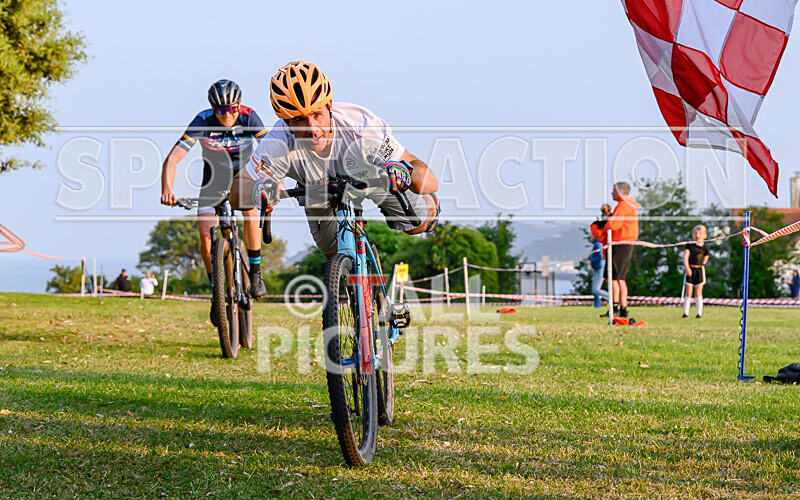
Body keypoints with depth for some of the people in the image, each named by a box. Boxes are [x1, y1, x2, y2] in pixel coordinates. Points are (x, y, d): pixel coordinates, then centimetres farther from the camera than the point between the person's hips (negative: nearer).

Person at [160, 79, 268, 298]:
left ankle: (255, 273, -13)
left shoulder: (248, 117, -27)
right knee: (205, 235, -15)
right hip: (214, 174, 0)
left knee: (250, 212, -30)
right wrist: (167, 190, -49)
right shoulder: (203, 121, -28)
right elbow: (173, 158, -33)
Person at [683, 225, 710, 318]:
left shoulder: (704, 248, 3)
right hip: (690, 271, 0)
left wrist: (699, 266, 3)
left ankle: (699, 313, 5)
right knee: (688, 293, 1)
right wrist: (687, 267, -23)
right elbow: (685, 256, -11)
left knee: (698, 293, 2)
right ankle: (685, 312, 5)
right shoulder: (690, 245, -1)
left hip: (699, 270, 0)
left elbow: (705, 260, 13)